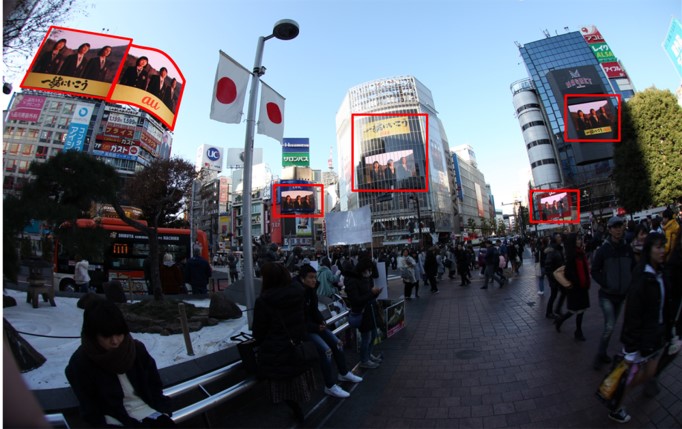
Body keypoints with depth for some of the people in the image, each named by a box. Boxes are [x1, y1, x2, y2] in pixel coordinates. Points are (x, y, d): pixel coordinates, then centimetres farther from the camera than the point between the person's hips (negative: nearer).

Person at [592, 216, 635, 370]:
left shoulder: (627, 249, -1)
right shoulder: (603, 249, -11)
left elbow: (633, 269, 9)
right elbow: (594, 271, -7)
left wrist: (629, 285, -3)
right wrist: (606, 285, -16)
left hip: (622, 294, 4)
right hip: (607, 295, -4)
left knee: (611, 325, 15)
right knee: (609, 326, -12)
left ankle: (602, 353, 30)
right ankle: (600, 355, 5)